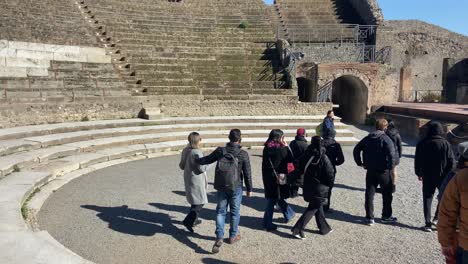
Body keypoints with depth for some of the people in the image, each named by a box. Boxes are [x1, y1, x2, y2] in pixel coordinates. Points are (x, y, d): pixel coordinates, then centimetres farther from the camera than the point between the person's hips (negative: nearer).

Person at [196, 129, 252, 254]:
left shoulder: (220, 151, -4)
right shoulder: (243, 154, -10)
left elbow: (206, 160, 8)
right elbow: (247, 173, -7)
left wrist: (196, 160, 28)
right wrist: (249, 189, 5)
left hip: (221, 186, 2)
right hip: (235, 187, -2)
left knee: (220, 211, 10)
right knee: (235, 211, 13)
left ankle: (219, 237, -1)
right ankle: (233, 236, 25)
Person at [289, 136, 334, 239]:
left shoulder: (306, 156, -5)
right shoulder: (323, 158, -17)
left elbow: (298, 170, -4)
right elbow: (330, 175, -13)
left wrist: (289, 179, 4)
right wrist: (328, 184, 5)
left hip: (308, 187, 6)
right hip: (319, 189, -6)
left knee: (318, 207, 20)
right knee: (313, 208, 3)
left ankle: (324, 228, 34)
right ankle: (298, 229, -2)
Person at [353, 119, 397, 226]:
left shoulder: (367, 138, 6)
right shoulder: (386, 139, -12)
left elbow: (356, 150, 9)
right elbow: (392, 154, -24)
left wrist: (360, 163, 13)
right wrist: (391, 167, -12)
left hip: (370, 170, 4)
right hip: (383, 171, -4)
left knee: (369, 194, 9)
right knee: (387, 194, 13)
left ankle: (369, 217, 9)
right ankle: (386, 216, 22)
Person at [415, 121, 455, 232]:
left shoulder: (422, 143, -3)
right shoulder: (445, 144, -7)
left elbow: (418, 160, 1)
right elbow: (451, 161, -7)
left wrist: (419, 173, 13)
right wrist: (448, 174, 3)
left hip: (427, 177, 1)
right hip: (442, 176, -1)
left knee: (427, 198, 8)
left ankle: (428, 224, 6)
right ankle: (436, 219, 11)